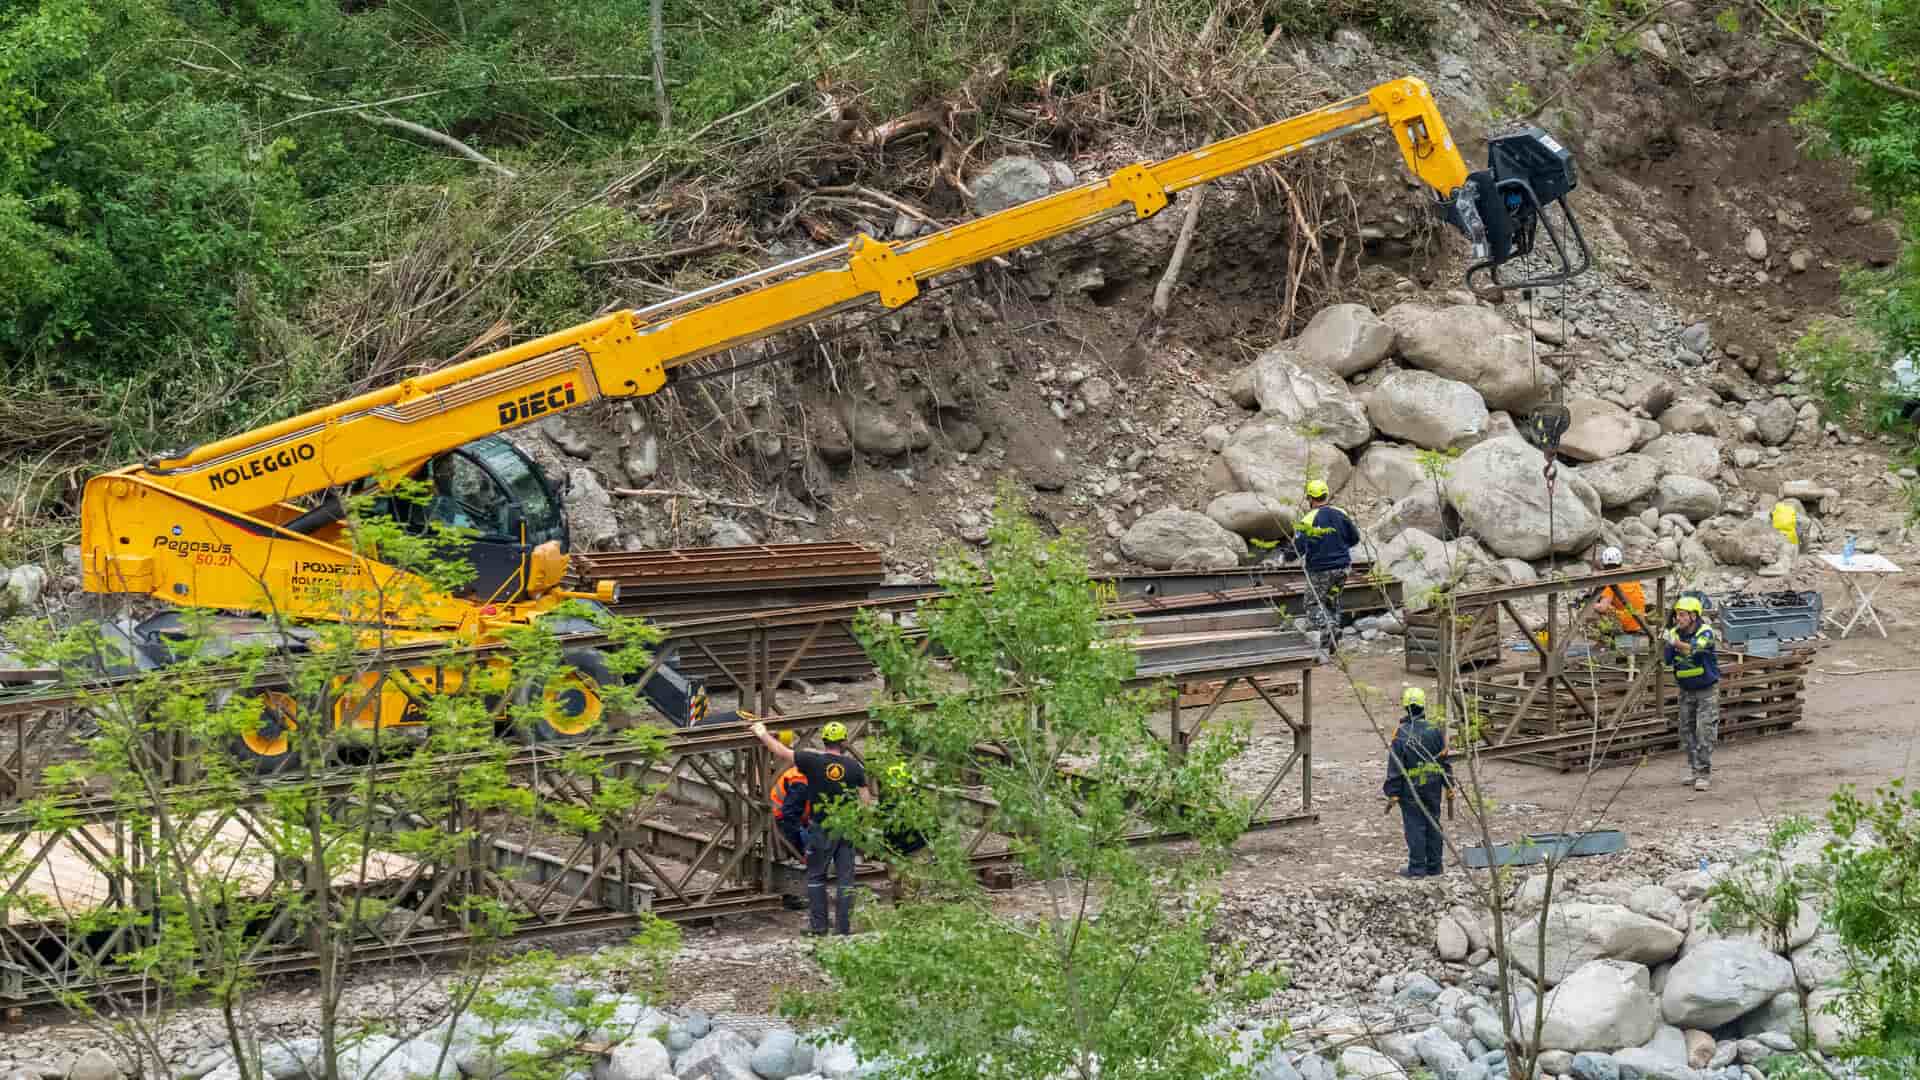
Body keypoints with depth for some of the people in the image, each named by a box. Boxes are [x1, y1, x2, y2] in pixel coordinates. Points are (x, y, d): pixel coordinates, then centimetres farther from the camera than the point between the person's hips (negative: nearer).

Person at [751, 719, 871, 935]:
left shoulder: (813, 760, -10)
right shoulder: (855, 767, -3)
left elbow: (781, 751, -6)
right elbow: (866, 801, -2)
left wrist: (762, 733, 9)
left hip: (821, 828, -2)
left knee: (816, 876, 12)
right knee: (845, 878, 7)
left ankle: (818, 926, 11)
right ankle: (844, 927, 7)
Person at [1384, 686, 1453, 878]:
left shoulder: (1401, 734, -11)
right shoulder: (1435, 730, -1)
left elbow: (1395, 766, -10)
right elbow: (1444, 760, 5)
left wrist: (1393, 792, -6)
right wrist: (1449, 784, 13)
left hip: (1410, 787, -4)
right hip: (1433, 785, 4)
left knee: (1414, 826, 0)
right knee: (1433, 823, 12)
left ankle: (1417, 867, 1)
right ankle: (1434, 866, 17)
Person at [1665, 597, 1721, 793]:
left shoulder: (1705, 632, -19)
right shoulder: (1674, 633, -4)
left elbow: (1696, 648, -40)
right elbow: (1668, 662, -3)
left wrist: (1677, 644, -55)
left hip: (1707, 690, -5)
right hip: (1686, 690, 5)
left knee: (1705, 732, -9)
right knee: (1687, 731, 9)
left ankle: (1703, 773, -6)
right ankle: (1692, 768, 22)